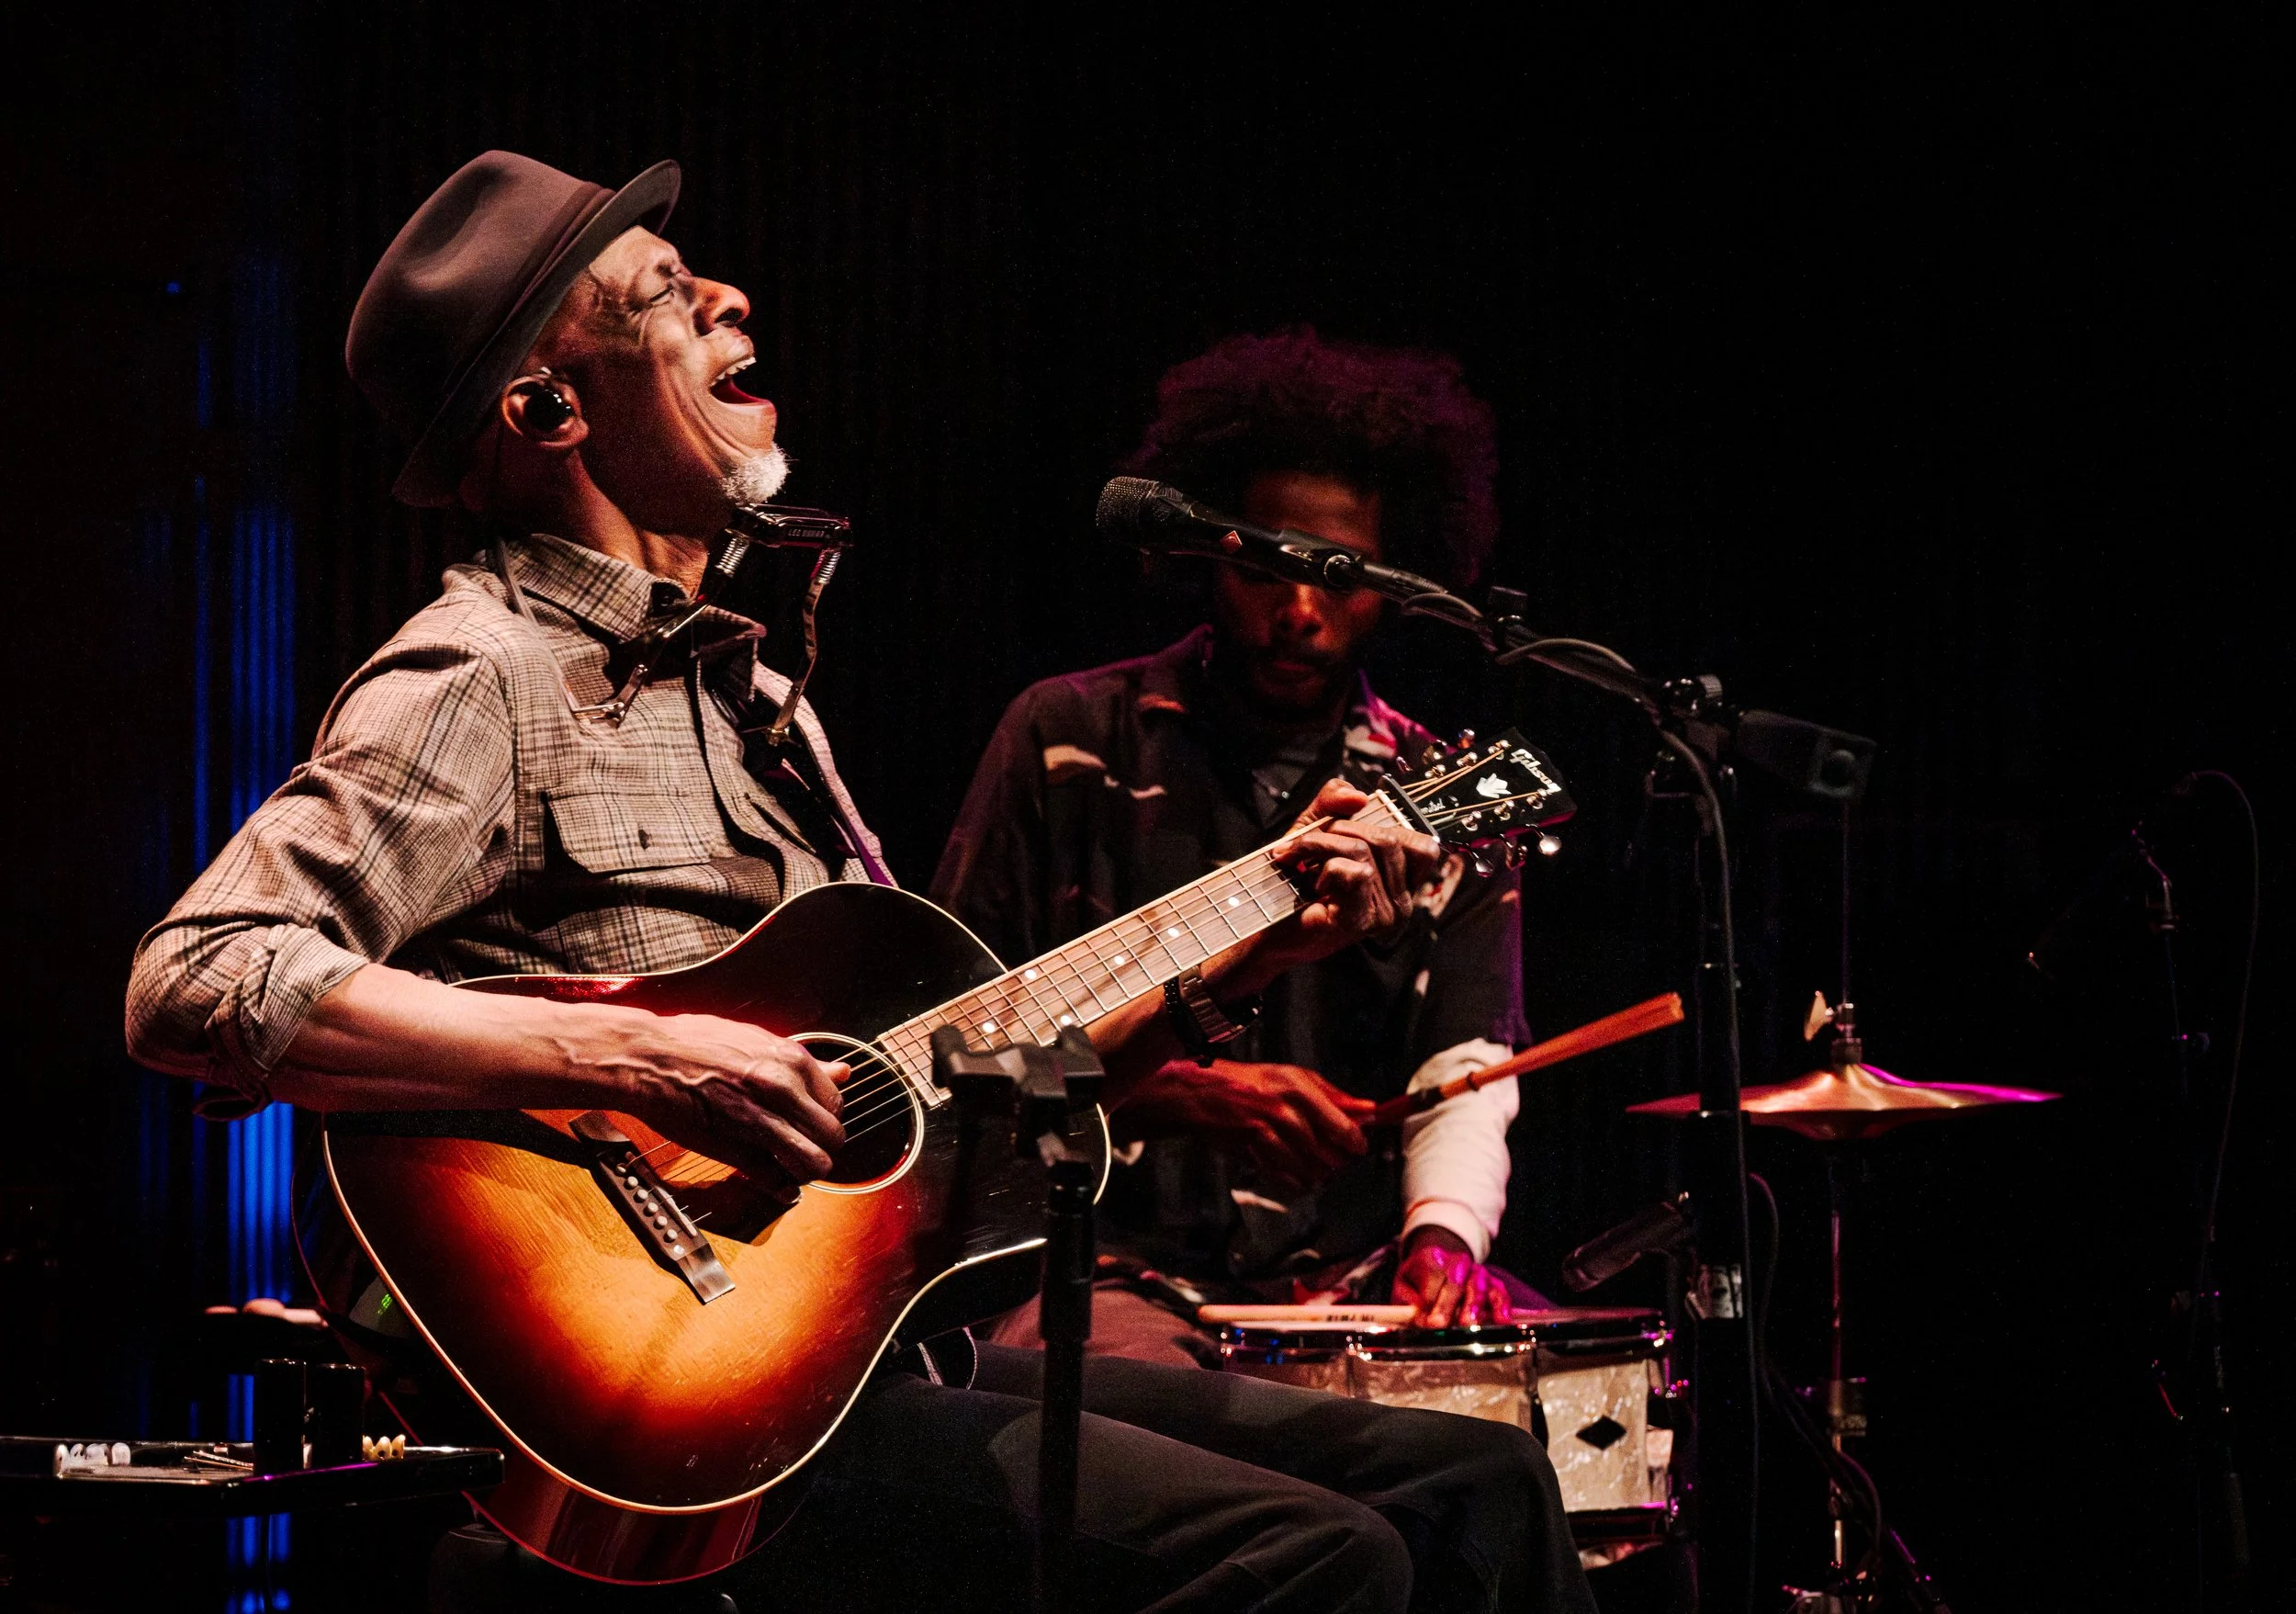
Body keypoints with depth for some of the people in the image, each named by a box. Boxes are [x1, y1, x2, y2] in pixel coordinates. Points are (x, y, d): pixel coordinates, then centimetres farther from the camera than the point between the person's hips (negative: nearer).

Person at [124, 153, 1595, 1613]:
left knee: (1479, 1490, 2)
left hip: (872, 1363, 9)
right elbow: (195, 983, -22)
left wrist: (1247, 952, 13)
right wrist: (631, 1061, -27)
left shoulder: (744, 691, 22)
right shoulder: (482, 681, -7)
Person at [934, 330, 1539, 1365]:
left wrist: (1442, 1236, -16)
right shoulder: (1073, 741, 5)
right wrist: (1183, 1093, -12)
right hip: (1104, 1263, -4)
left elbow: (1463, 1081, 6)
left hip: (1347, 1271, 4)